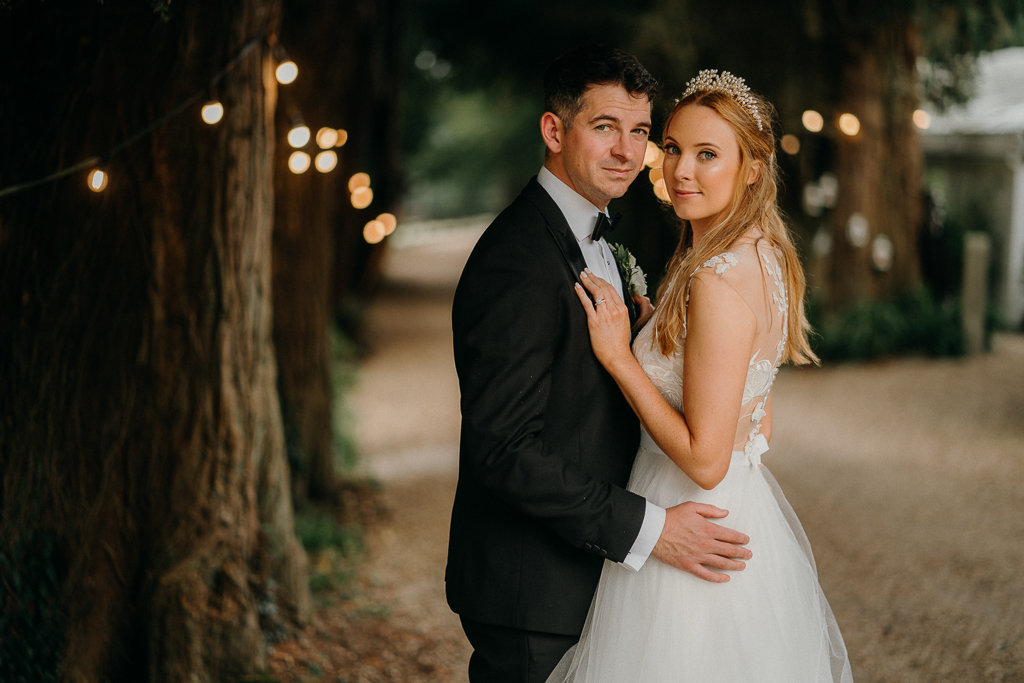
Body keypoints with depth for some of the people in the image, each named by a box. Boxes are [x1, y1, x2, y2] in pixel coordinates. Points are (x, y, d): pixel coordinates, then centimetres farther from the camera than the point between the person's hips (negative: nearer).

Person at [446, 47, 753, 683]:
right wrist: (648, 528, -25)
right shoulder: (519, 262, -23)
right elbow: (505, 449, -26)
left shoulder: (591, 237, 10)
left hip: (585, 566, 10)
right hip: (532, 589, -9)